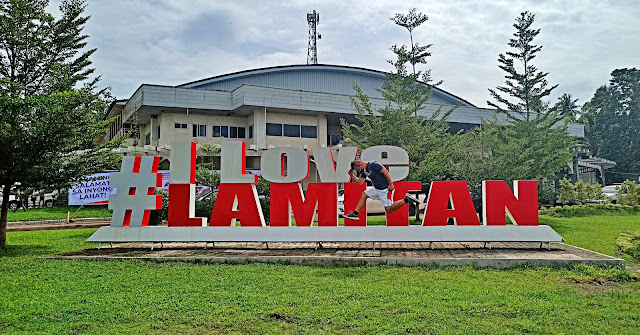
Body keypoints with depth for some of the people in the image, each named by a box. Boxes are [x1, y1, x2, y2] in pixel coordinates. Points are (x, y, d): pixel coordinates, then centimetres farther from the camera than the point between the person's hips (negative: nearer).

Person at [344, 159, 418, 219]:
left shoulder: (373, 165, -19)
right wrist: (352, 175, 5)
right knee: (364, 195, 6)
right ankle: (355, 213, 9)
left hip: (386, 189, -9)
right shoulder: (365, 170, 9)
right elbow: (360, 182, 16)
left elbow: (386, 172, -22)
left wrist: (391, 184, -22)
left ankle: (406, 200, -1)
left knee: (389, 210, -10)